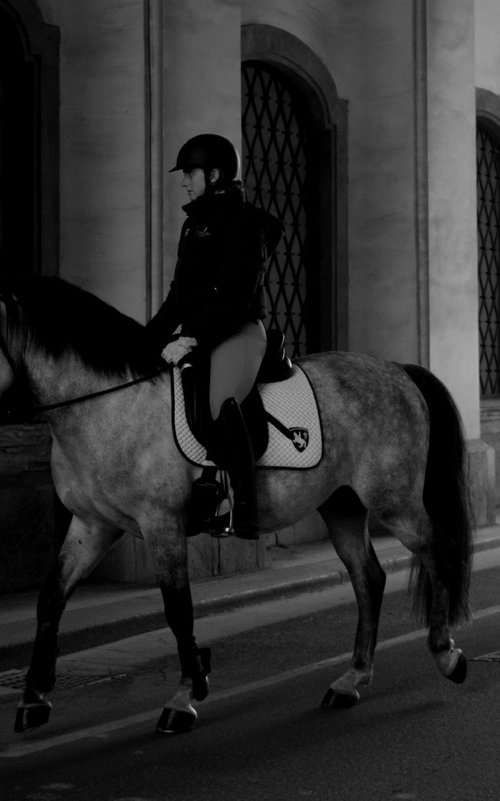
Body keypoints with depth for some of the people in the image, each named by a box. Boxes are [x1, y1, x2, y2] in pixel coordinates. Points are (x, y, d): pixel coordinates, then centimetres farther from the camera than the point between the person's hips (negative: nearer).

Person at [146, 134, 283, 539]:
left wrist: (195, 340, -24)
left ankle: (244, 511, -32)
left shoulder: (245, 223, -8)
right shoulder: (194, 223, 19)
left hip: (238, 331, -10)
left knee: (221, 402, -32)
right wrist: (148, 338, 12)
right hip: (191, 331, 10)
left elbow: (236, 297, -17)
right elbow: (179, 293, 23)